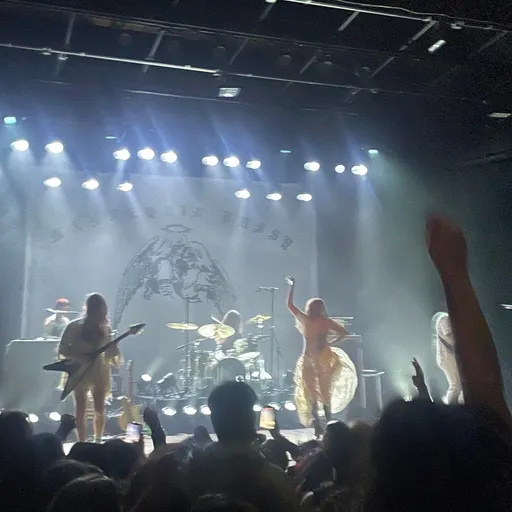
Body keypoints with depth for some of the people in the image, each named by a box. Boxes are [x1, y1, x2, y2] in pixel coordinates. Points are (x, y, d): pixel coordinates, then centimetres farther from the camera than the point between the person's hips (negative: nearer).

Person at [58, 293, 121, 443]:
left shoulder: (104, 328, 3)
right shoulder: (75, 326, -8)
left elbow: (110, 348, 6)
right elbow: (62, 350, -7)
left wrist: (116, 358, -16)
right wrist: (81, 357, -21)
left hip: (99, 372, 3)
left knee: (100, 409, 5)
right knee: (81, 411, -2)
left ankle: (98, 441, 23)